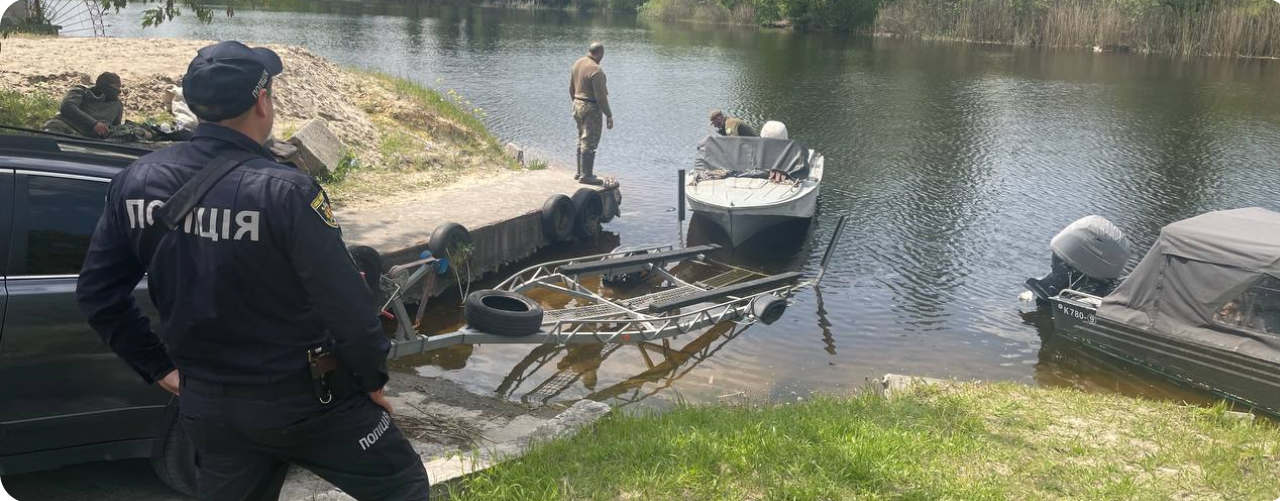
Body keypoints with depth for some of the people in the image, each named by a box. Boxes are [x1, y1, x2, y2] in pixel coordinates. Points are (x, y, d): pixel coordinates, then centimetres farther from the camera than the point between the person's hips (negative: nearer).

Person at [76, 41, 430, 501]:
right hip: (302, 399, -5)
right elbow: (346, 305, -22)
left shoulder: (135, 182, -4)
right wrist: (373, 379, -6)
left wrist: (159, 367, 12)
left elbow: (97, 292, 4)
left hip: (206, 407, 6)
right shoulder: (285, 191, -23)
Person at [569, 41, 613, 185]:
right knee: (590, 143, -3)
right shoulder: (595, 70, -20)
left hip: (578, 105, 9)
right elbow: (600, 96, -20)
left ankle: (580, 172, 26)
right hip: (591, 108, -9)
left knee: (582, 141, 18)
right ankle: (586, 176, 1)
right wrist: (609, 115, -13)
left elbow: (571, 89, 14)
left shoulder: (577, 64, 6)